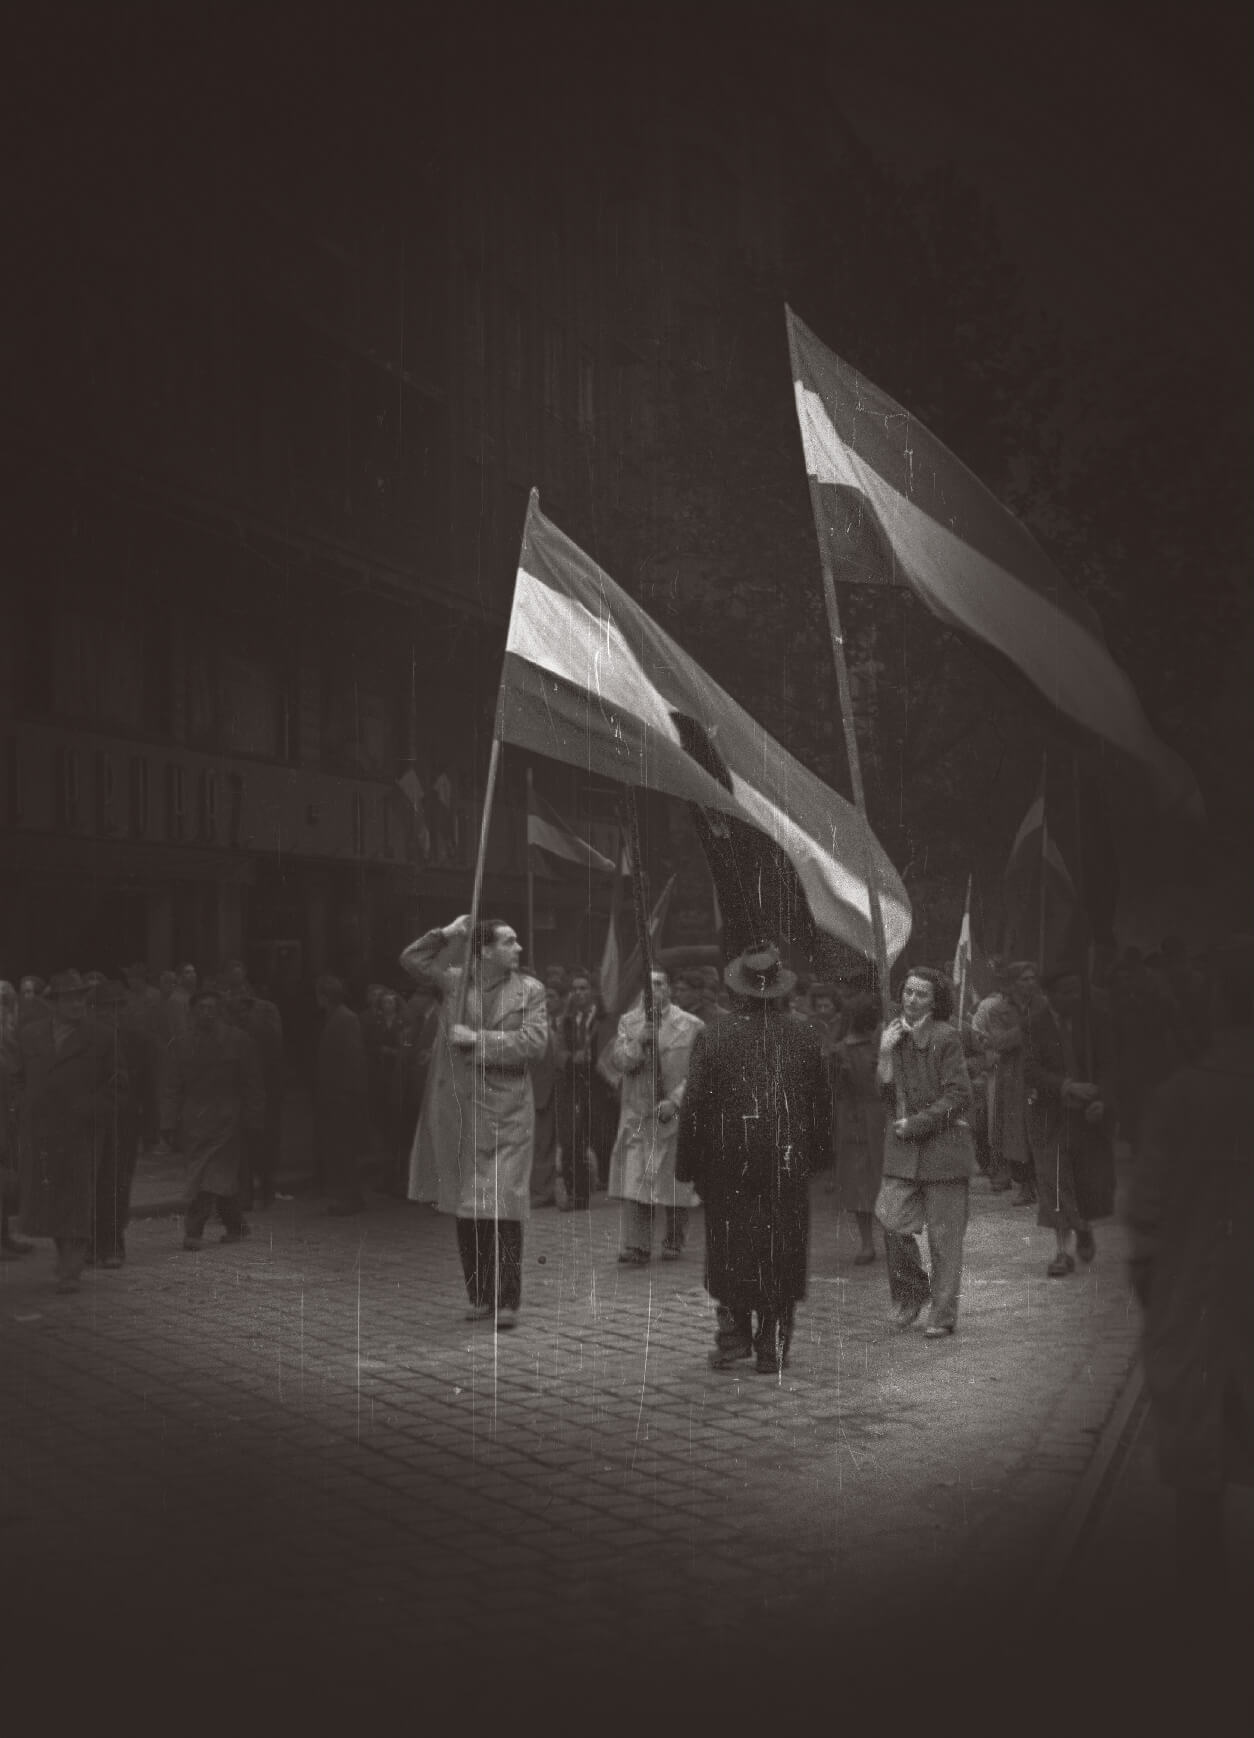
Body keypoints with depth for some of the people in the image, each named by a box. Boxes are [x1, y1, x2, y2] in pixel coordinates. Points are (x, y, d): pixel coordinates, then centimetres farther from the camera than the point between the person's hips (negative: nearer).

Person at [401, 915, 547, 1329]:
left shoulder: (529, 991, 1)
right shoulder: (453, 982, 6)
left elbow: (533, 1043, -10)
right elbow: (411, 960, 4)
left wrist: (477, 1039, -11)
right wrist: (446, 935, -3)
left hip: (506, 1114, -3)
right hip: (458, 1112, 3)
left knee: (503, 1207, -7)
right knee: (466, 1208, 9)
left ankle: (507, 1300, 1)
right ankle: (479, 1296, 20)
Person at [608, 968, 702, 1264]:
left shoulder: (691, 1026, 0)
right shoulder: (628, 1022, 9)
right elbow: (618, 1063, 0)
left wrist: (675, 1101, -12)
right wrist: (639, 1041, -17)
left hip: (675, 1115, -1)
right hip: (637, 1115, 1)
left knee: (676, 1184, 6)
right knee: (633, 1182, -8)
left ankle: (673, 1244, 22)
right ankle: (636, 1247, -6)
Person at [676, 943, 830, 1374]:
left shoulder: (712, 1037, -7)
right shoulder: (806, 1038, -1)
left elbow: (693, 1105, -6)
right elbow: (821, 1104, 5)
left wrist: (687, 1164, 2)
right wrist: (815, 1153, 17)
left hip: (727, 1162, -1)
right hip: (788, 1164, 1)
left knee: (728, 1253, 13)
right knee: (781, 1257, 8)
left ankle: (733, 1337, 10)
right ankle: (772, 1350, 10)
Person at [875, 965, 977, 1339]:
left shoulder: (945, 1037, -8)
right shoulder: (894, 1034, 11)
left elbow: (958, 1095, -10)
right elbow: (886, 1091, 8)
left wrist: (916, 1124, -11)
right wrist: (885, 1053, -6)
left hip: (942, 1140, -5)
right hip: (903, 1144, 5)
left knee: (943, 1234, 0)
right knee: (891, 1218, -8)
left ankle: (943, 1314, 10)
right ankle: (910, 1293, 14)